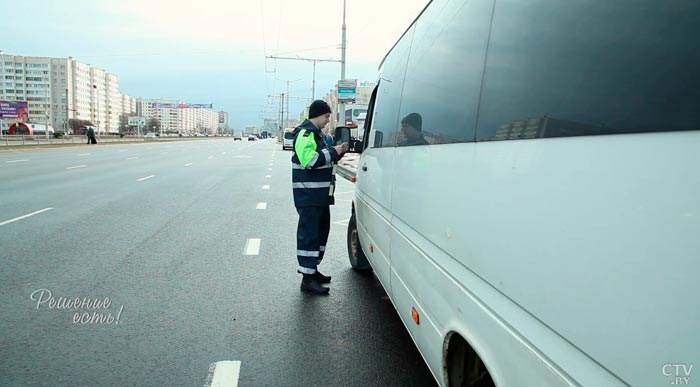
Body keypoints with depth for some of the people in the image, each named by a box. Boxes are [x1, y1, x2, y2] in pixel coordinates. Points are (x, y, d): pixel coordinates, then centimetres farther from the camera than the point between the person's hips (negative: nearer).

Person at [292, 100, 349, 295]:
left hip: (320, 194, 10)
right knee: (309, 233, -8)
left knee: (321, 230, 16)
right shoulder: (305, 133, -12)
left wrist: (338, 152, 9)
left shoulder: (317, 133, 20)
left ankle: (312, 269, 28)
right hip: (308, 194, -10)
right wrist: (333, 151, -17)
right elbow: (309, 160, -25)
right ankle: (308, 278, -4)